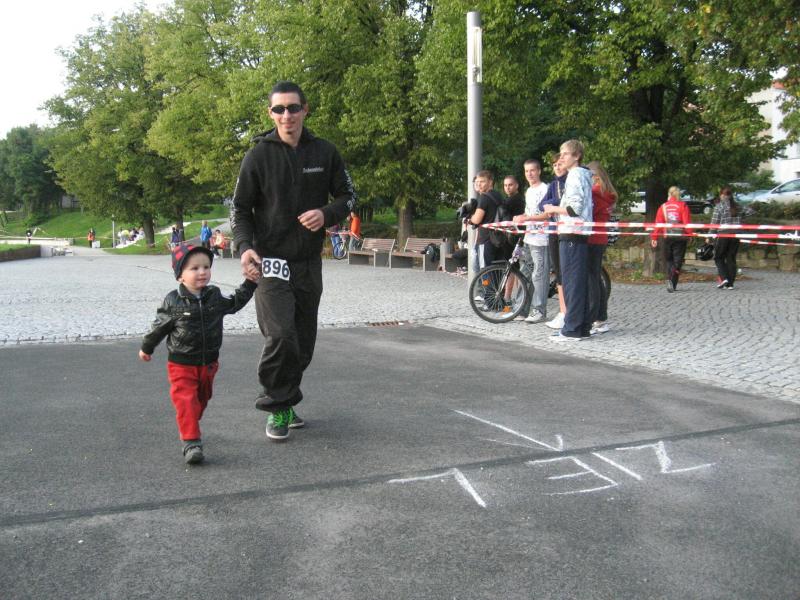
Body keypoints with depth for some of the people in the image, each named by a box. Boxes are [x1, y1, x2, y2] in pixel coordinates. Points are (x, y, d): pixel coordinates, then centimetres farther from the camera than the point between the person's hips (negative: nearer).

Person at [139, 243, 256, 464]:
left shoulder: (215, 296, -3)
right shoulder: (173, 301, -13)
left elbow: (235, 303, 14)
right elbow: (160, 326, 0)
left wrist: (250, 283, 7)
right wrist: (147, 348, 13)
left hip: (208, 363, 5)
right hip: (181, 365, -4)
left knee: (201, 400, 20)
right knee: (186, 402, -13)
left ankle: (189, 427, 42)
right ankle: (191, 442, -10)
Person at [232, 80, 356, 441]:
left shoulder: (324, 152, 4)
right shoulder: (259, 155, -3)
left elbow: (348, 195, 11)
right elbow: (241, 208, 1)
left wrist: (326, 214, -11)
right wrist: (245, 247, -16)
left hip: (309, 262, 4)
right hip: (271, 262, -4)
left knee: (303, 343, 11)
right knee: (280, 336, -18)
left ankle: (285, 402, 30)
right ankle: (277, 406, 2)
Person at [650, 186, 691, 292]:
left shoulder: (663, 206, 4)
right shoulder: (683, 205, -2)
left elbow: (658, 223, 0)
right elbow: (687, 222, -7)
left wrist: (654, 237, 3)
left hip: (667, 237, 2)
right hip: (680, 237, -2)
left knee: (669, 260, 16)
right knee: (677, 261, 3)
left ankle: (670, 280, 0)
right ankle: (672, 281, -14)